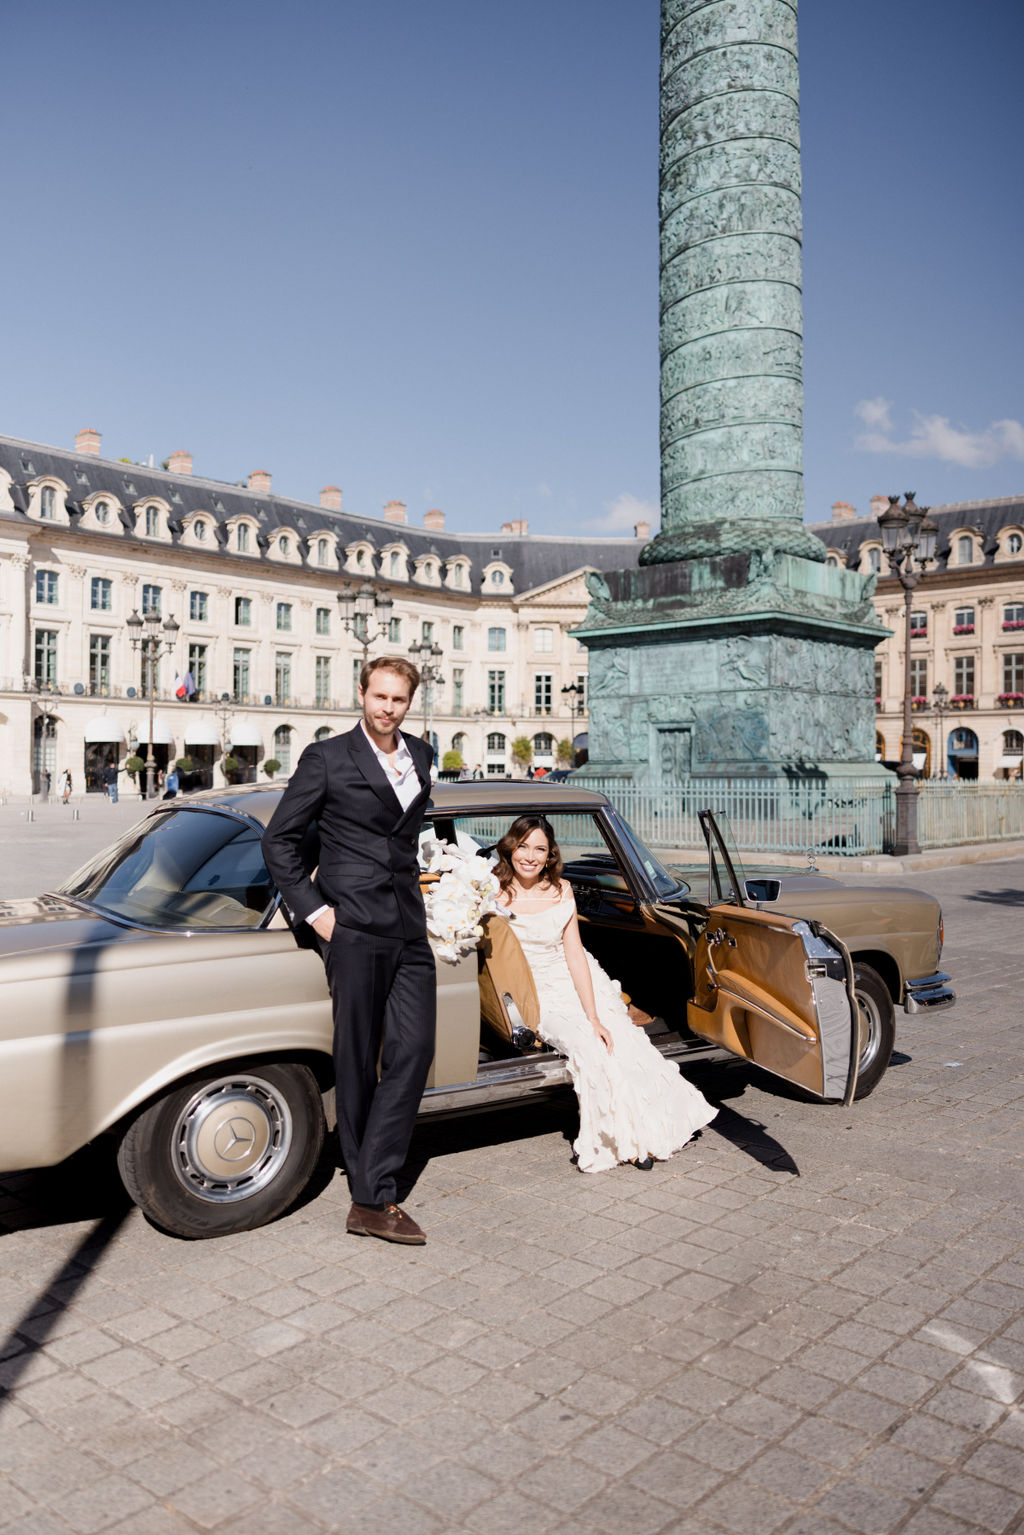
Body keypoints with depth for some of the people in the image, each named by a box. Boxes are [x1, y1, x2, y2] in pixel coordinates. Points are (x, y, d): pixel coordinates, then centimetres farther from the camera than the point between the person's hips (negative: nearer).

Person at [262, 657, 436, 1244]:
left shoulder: (422, 755, 15)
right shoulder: (327, 757, -2)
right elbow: (279, 838, 0)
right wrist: (313, 910, -7)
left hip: (410, 930, 5)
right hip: (353, 927, -5)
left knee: (413, 1052, -3)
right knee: (357, 1060, 2)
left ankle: (374, 1199, 2)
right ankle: (370, 1195, 13)